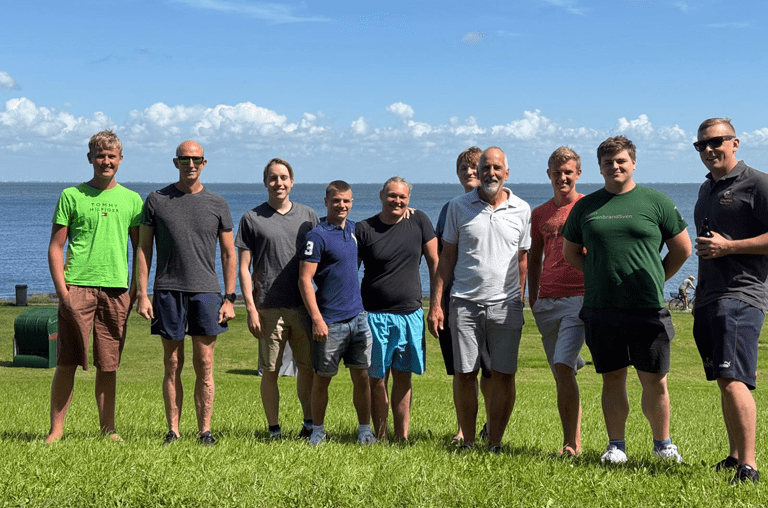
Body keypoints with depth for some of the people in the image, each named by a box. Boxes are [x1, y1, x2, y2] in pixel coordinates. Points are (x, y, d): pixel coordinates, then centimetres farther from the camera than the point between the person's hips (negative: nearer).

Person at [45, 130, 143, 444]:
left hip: (116, 290, 2)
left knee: (108, 366, 5)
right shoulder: (71, 196, 5)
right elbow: (55, 247, 4)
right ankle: (56, 430, 2)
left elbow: (140, 249, 16)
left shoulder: (131, 200, 12)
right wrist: (61, 289, -6)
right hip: (78, 287, -2)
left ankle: (108, 430, 14)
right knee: (67, 363, -4)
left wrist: (135, 290, 6)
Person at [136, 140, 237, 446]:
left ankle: (205, 431, 5)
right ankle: (173, 430, 9)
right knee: (172, 365, 3)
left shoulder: (217, 204, 9)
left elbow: (229, 255, 10)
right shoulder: (156, 201, 7)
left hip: (206, 291, 0)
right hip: (168, 290, 0)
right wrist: (142, 295, -2)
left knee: (204, 365, -1)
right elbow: (143, 250, 7)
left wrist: (229, 299, 2)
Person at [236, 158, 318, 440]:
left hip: (304, 305, 2)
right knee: (270, 372, 2)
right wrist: (251, 307, -6)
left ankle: (310, 424, 15)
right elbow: (244, 268, 2)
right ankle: (274, 430, 10)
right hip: (269, 308, -2)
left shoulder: (307, 215, 12)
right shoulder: (252, 218, 3)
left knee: (308, 367, 4)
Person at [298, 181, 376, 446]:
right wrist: (317, 319, -19)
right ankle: (318, 430, 18)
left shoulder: (353, 229, 10)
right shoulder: (317, 236, -9)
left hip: (358, 317, 5)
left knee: (361, 376, 6)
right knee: (322, 379, 5)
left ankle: (365, 430, 14)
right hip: (330, 321, -5)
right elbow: (304, 280, -12)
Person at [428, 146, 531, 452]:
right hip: (465, 302, 0)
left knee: (504, 375, -1)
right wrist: (435, 303, 1)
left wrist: (518, 301, 7)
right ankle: (468, 443, 13)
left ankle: (494, 444, 9)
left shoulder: (521, 210, 7)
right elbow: (447, 257, 7)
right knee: (465, 375, 1)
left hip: (505, 304, 0)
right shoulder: (459, 206, 5)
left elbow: (523, 260, 13)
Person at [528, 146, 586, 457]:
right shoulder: (540, 214, 16)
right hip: (547, 301, 5)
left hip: (579, 298, -5)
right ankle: (574, 442, 14)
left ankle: (570, 443, -13)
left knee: (563, 368, -18)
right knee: (562, 375, 7)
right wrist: (532, 298, 12)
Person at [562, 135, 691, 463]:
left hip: (649, 310, -2)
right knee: (612, 380, 7)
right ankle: (616, 445, 17)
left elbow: (682, 249, 10)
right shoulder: (586, 206, 10)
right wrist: (601, 275, 10)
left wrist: (654, 280, 7)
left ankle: (663, 443, 19)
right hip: (601, 310, 2)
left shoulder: (656, 202, 4)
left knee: (655, 383, 1)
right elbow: (571, 252, 20)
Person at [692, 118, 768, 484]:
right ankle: (734, 457, 20)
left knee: (733, 379, -18)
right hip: (709, 298, 9)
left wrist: (728, 247, -17)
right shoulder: (707, 189, 20)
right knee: (725, 382, 12)